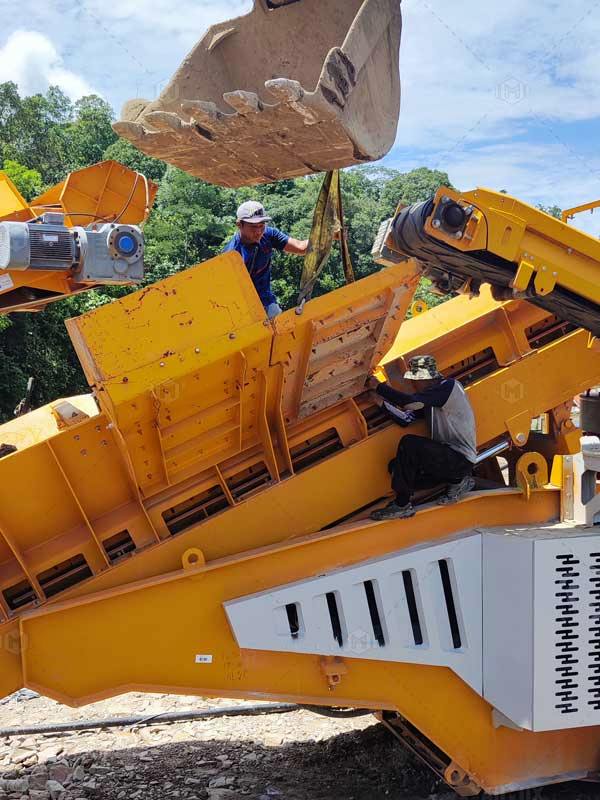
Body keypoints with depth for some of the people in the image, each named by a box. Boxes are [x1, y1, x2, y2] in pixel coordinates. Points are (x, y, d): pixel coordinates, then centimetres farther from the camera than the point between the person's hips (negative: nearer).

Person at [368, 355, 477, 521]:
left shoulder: (448, 386, -16)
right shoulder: (433, 392, 13)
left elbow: (410, 402, -27)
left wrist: (379, 387, -17)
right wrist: (383, 396, 5)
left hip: (461, 459, -10)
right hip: (448, 454, 10)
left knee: (409, 443, -25)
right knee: (396, 466, 6)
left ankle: (402, 505, -16)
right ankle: (456, 480, 8)